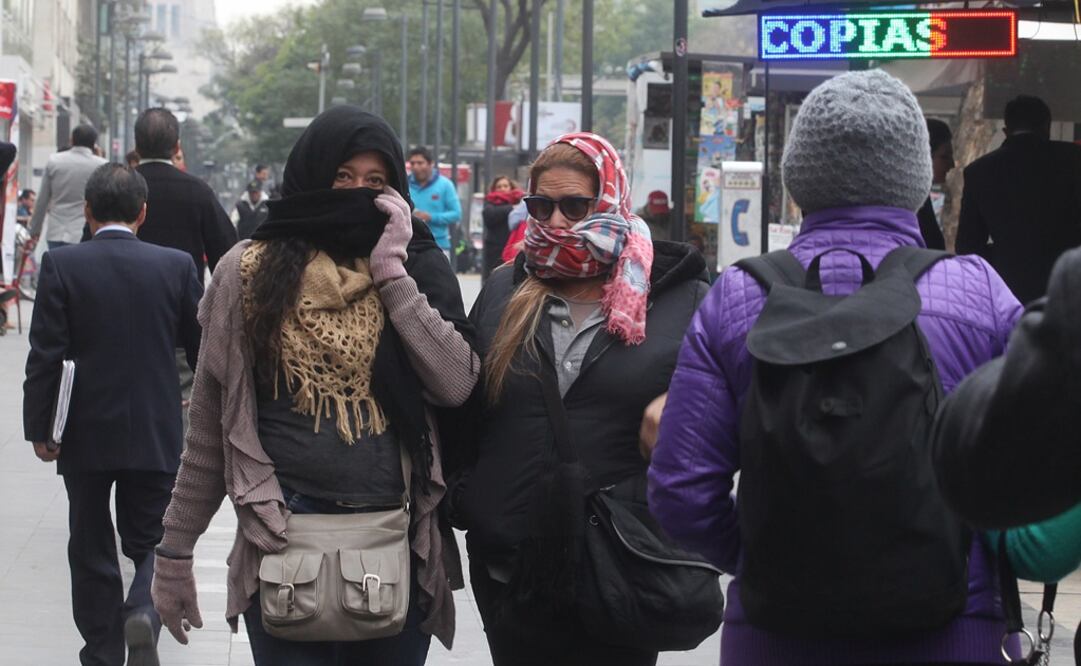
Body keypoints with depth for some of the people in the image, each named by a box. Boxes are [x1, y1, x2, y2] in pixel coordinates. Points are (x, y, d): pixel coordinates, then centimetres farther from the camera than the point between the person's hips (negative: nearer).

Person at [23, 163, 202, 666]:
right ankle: (144, 611, -14)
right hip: (157, 435, 1)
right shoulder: (177, 266, -4)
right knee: (151, 542, 13)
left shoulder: (61, 266, -8)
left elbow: (45, 355, -9)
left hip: (86, 435, -1)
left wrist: (38, 428, -1)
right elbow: (203, 352, 3)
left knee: (91, 553, 11)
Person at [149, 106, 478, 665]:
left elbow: (456, 384, -10)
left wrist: (393, 274, -9)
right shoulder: (252, 272, 2)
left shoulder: (415, 270, 6)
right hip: (286, 535, -2)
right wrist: (174, 552, 5)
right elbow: (211, 429, 6)